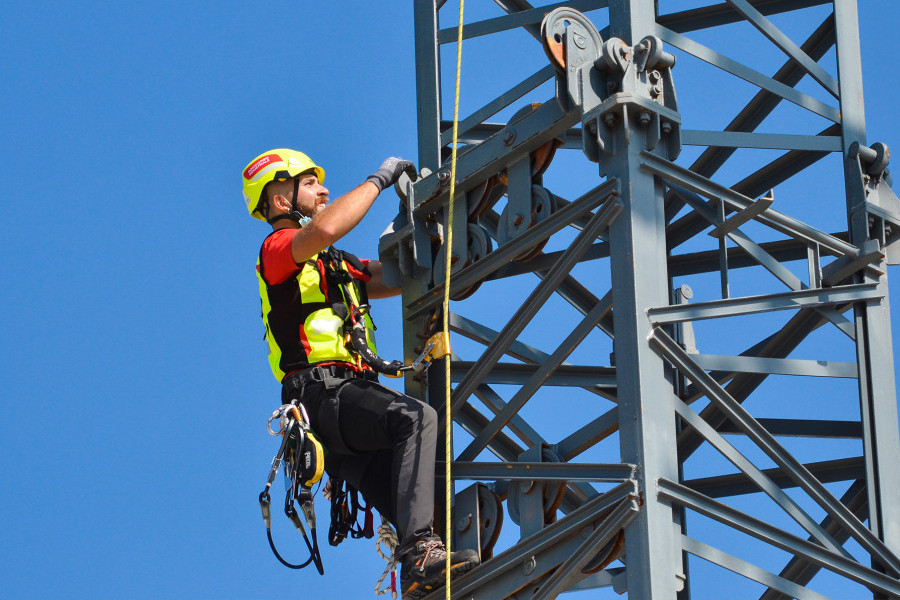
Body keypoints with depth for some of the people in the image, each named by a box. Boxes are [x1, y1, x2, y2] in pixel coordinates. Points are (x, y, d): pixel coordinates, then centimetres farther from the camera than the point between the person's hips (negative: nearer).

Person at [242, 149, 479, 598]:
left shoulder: (336, 264, 33)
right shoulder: (277, 249, 4)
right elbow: (325, 228, -18)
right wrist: (378, 180, -6)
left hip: (353, 392, 10)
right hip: (321, 392, -10)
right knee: (416, 418, -33)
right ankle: (421, 549, -44)